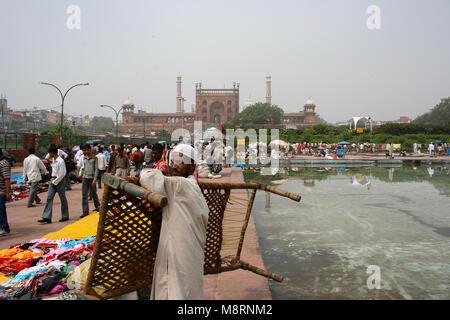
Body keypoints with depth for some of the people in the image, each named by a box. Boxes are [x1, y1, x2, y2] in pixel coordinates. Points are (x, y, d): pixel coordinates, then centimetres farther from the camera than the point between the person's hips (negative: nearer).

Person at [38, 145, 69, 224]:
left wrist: (55, 182, -15)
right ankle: (47, 218, 0)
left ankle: (65, 216, 17)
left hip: (59, 180, -8)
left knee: (63, 199, 5)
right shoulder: (53, 159, 10)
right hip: (52, 180, 8)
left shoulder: (60, 161, -17)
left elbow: (62, 174, -18)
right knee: (49, 198, 0)